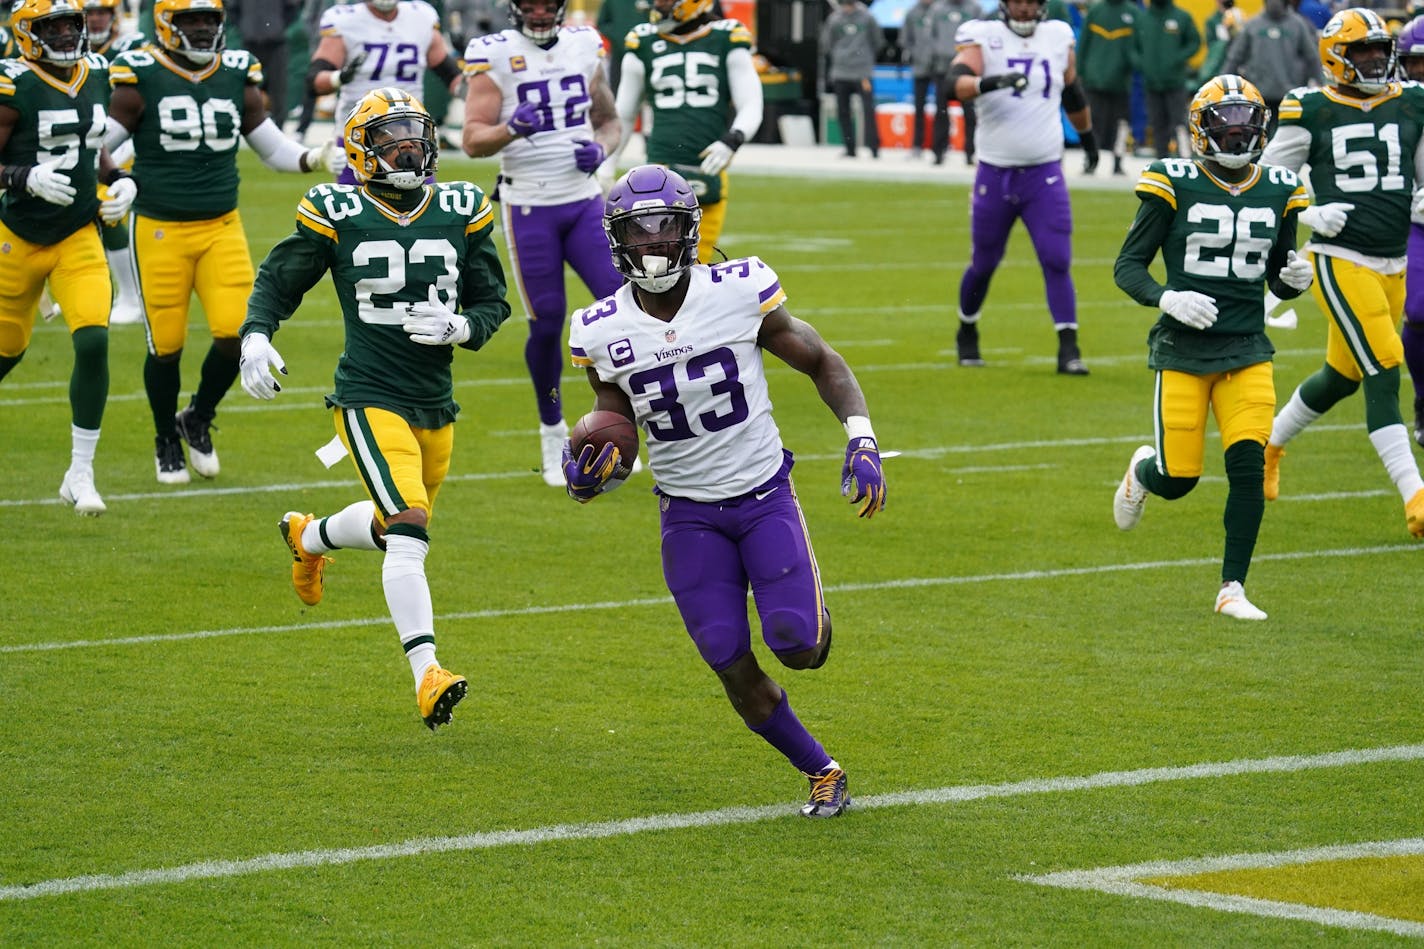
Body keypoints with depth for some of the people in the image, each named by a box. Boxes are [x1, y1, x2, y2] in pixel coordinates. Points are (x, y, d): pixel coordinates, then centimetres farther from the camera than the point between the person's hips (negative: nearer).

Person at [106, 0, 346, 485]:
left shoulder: (238, 77, 6)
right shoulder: (141, 79, -6)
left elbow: (274, 148, 13)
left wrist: (317, 158, -4)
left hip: (223, 227, 3)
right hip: (161, 230, -3)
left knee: (237, 332, -10)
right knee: (167, 345, 2)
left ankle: (198, 420, 18)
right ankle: (167, 442, 26)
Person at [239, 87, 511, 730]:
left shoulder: (461, 213, 4)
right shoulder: (337, 216, -4)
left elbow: (493, 302, 10)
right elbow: (278, 280, 6)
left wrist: (461, 327, -12)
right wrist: (255, 335, -13)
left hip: (435, 405, 5)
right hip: (371, 400, -5)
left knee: (395, 526, 24)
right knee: (409, 529, -22)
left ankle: (308, 536, 56)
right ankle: (427, 674, -26)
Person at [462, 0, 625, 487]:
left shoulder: (585, 46, 6)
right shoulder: (495, 55, -7)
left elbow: (609, 120, 18)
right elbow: (473, 140, -11)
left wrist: (601, 149, -5)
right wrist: (510, 129, -31)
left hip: (585, 203, 4)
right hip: (530, 208, -4)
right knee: (547, 323, -2)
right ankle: (552, 433, 18)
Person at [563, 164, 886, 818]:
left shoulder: (740, 292, -12)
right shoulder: (602, 333, -7)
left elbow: (821, 363, 1)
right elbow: (614, 430, 4)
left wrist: (861, 440, -13)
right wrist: (588, 477, -19)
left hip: (765, 494, -2)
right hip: (688, 514, 2)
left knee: (796, 649, -15)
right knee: (733, 668, -5)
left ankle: (816, 620, 23)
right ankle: (822, 772, 17)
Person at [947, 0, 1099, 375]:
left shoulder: (1058, 39, 5)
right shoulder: (983, 38, -6)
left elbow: (1073, 94, 23)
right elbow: (958, 82, -25)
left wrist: (1087, 135, 35)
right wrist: (989, 83, -45)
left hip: (1045, 175, 1)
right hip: (994, 174, -1)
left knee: (1057, 262, -9)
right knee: (984, 264, 12)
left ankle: (1068, 349, -9)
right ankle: (967, 333, 35)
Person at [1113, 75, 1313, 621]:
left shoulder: (1278, 192, 6)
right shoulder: (1175, 186, -6)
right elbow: (1127, 266, -3)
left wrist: (1296, 279, -7)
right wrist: (1168, 299, -22)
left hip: (1247, 350, 3)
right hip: (1183, 349, -3)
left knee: (1248, 465, -13)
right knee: (1178, 481, -2)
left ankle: (1232, 589, -1)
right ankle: (1142, 471, 36)